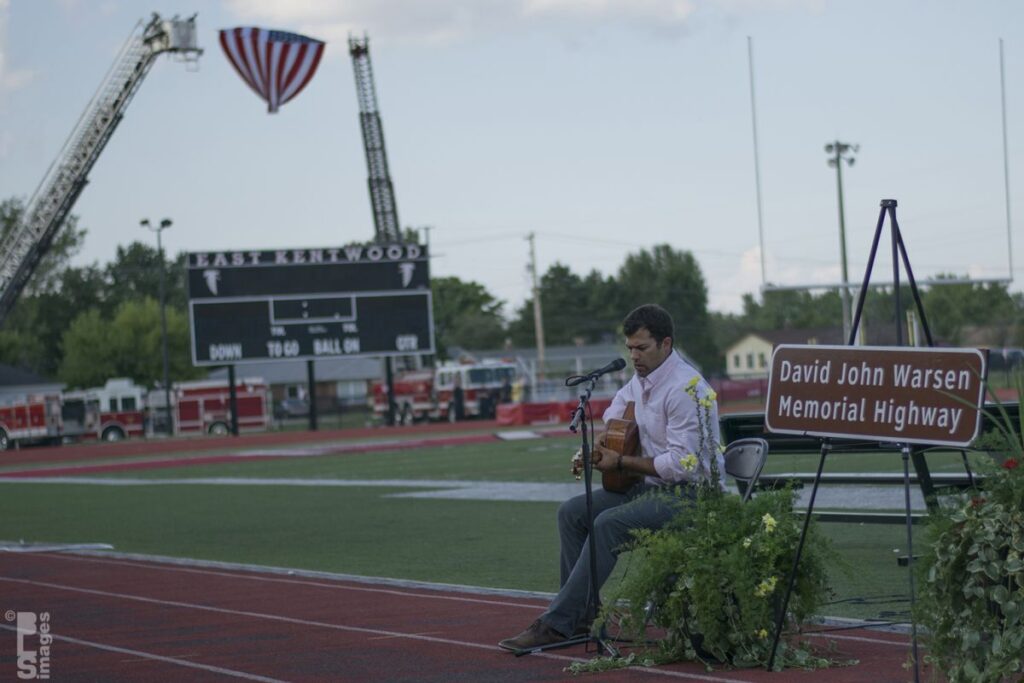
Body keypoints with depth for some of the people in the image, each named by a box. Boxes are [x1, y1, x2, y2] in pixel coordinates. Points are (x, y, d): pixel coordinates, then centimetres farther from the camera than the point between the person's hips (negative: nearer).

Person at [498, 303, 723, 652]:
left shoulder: (684, 388, -21)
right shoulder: (641, 378, 8)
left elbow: (683, 464, -24)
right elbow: (615, 414, 29)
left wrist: (621, 462, -18)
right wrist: (601, 443, 7)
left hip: (688, 492, -10)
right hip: (651, 485, 10)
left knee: (608, 524, -27)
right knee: (572, 511, 0)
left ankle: (557, 624, -24)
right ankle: (580, 614, 2)